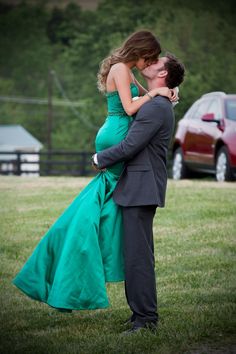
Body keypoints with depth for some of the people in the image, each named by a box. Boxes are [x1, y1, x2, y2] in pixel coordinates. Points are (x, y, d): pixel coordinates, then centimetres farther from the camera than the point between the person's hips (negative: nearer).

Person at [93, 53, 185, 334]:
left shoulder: (156, 107, -16)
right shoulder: (159, 105, 17)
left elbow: (130, 146, -19)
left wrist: (100, 159, -5)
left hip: (141, 189, -11)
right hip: (140, 187, 11)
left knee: (138, 255, -9)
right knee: (139, 254, 14)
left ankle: (145, 318, -6)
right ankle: (143, 313, 21)